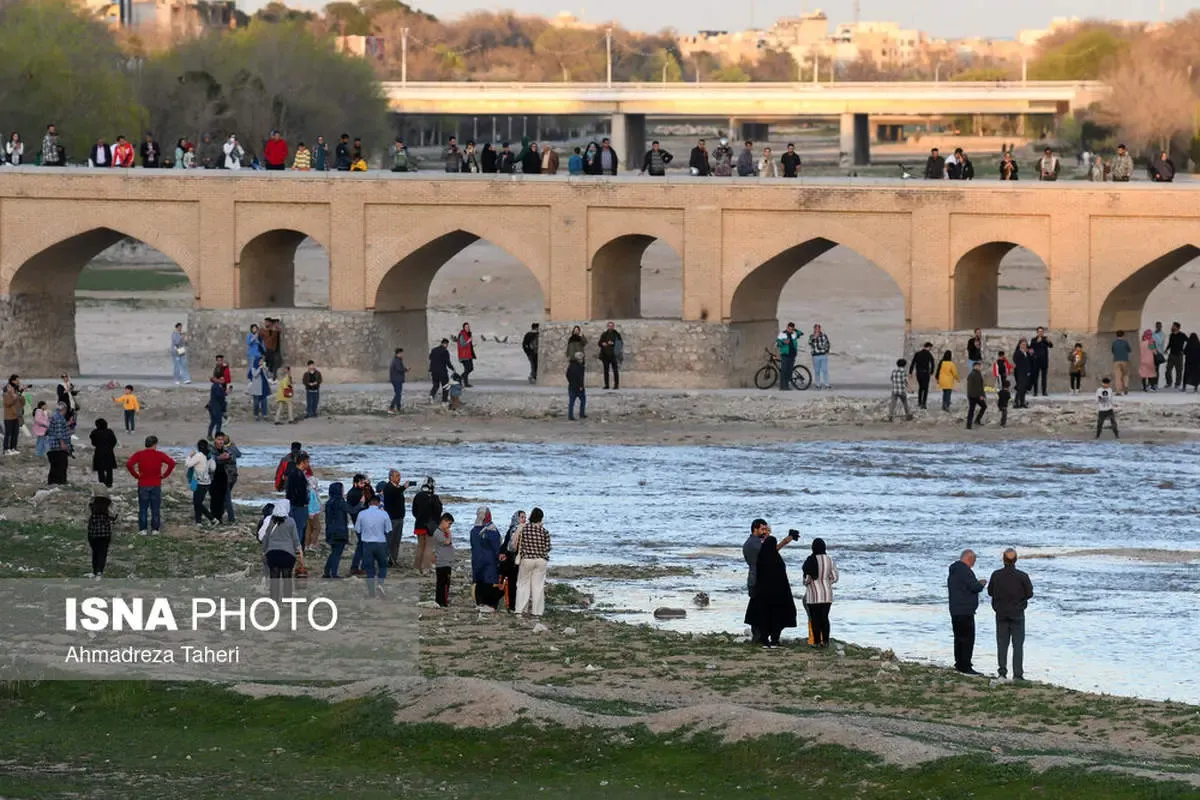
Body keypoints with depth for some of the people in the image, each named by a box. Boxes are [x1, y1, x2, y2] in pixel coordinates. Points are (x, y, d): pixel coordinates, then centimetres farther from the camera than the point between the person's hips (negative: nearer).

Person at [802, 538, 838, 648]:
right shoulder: (829, 560, -1)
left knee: (815, 618, 3)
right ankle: (825, 641, 10)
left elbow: (807, 578, -14)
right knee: (825, 617, 11)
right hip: (827, 594, 4)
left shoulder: (810, 560, -14)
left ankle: (817, 641, 2)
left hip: (814, 594, -4)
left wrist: (806, 583, 10)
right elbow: (834, 577, 4)